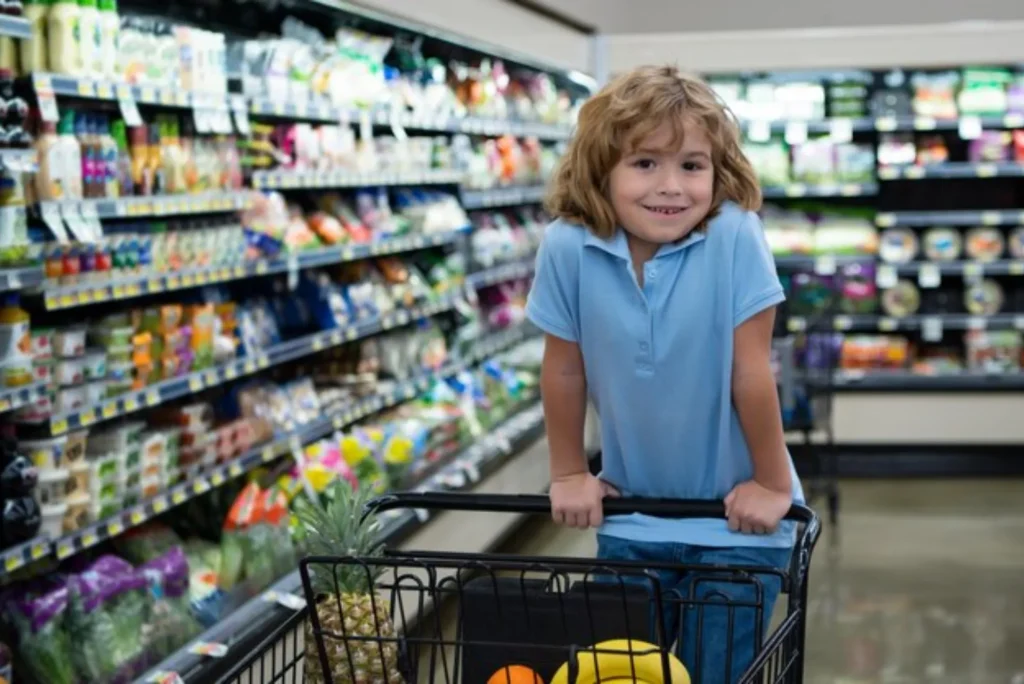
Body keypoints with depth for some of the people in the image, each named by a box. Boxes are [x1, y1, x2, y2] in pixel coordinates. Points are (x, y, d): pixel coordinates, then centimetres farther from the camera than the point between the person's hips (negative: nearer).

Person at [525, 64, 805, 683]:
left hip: (735, 517, -2)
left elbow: (751, 372, -16)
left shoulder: (735, 238, -23)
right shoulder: (568, 247, -16)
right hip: (632, 516, 2)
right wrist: (569, 474, 6)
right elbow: (564, 371, -3)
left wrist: (772, 484, -8)